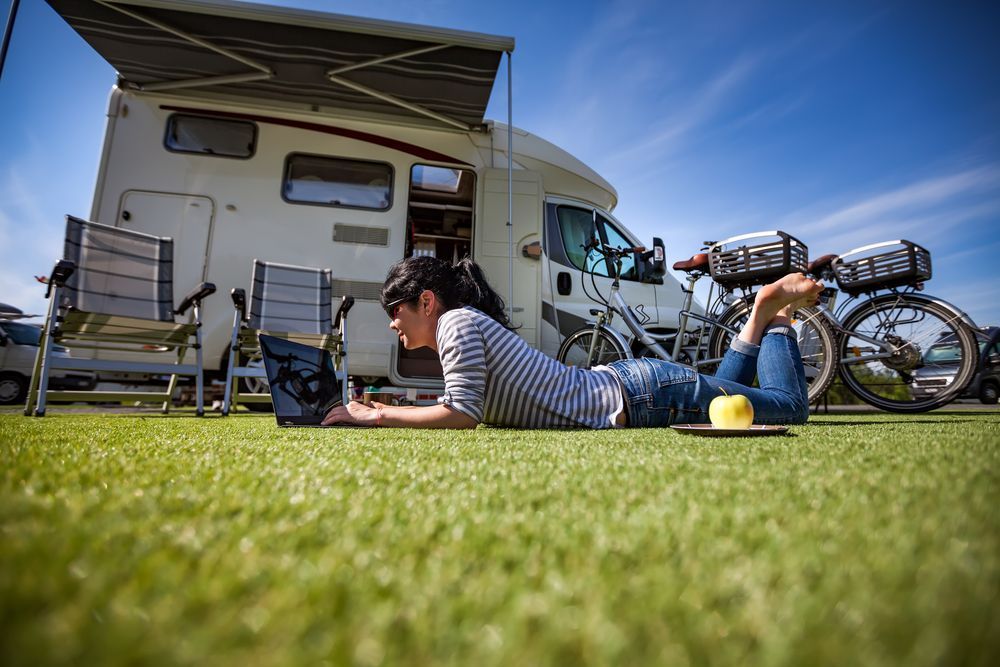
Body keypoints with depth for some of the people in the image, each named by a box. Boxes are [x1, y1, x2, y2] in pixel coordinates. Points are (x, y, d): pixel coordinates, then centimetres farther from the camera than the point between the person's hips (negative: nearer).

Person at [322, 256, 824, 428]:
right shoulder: (469, 324, 7)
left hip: (643, 397, -8)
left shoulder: (457, 321, -18)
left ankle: (776, 310, 22)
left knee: (791, 407, 9)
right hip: (621, 382, 8)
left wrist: (376, 417, -19)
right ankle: (765, 309, 34)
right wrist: (386, 407, 4)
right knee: (719, 390, 32)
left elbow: (462, 415, -27)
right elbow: (467, 405, 11)